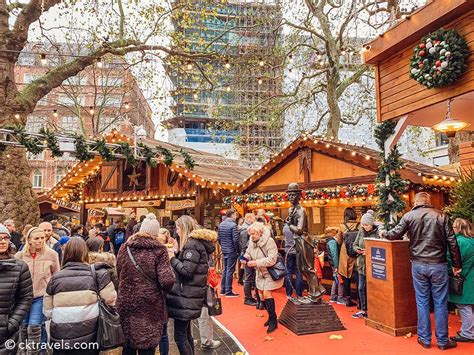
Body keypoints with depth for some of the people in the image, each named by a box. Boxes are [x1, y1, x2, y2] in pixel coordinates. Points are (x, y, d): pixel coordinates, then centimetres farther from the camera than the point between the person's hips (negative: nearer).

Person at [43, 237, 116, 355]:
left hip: (60, 338, 2)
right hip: (88, 337, -1)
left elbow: (48, 312, 4)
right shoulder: (96, 273, -9)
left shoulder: (55, 277, -2)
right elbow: (111, 300, -14)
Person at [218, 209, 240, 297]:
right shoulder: (233, 225, -16)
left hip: (224, 250, 8)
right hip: (232, 251, -8)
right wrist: (238, 250, -9)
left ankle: (223, 290, 24)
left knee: (225, 270, 18)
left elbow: (218, 238, 10)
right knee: (230, 271, 0)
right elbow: (235, 240, -19)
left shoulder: (221, 224, 7)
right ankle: (228, 292, 6)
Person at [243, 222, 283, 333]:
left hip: (271, 271, -7)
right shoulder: (252, 242, -3)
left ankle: (273, 320, 1)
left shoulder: (269, 241, -24)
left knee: (267, 293, -15)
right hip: (260, 273, 7)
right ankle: (271, 317, 28)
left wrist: (256, 263, -31)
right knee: (261, 294, 8)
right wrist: (246, 258, -12)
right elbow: (248, 253, 12)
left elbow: (272, 260, -29)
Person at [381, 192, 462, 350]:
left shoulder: (409, 216, -2)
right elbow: (452, 242, -1)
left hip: (418, 265, 0)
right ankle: (442, 341, 21)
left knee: (422, 302, 11)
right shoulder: (441, 216, -2)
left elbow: (395, 234, -3)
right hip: (439, 265, 0)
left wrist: (384, 233, 19)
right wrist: (457, 264, 7)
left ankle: (424, 339, 20)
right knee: (440, 303, 10)